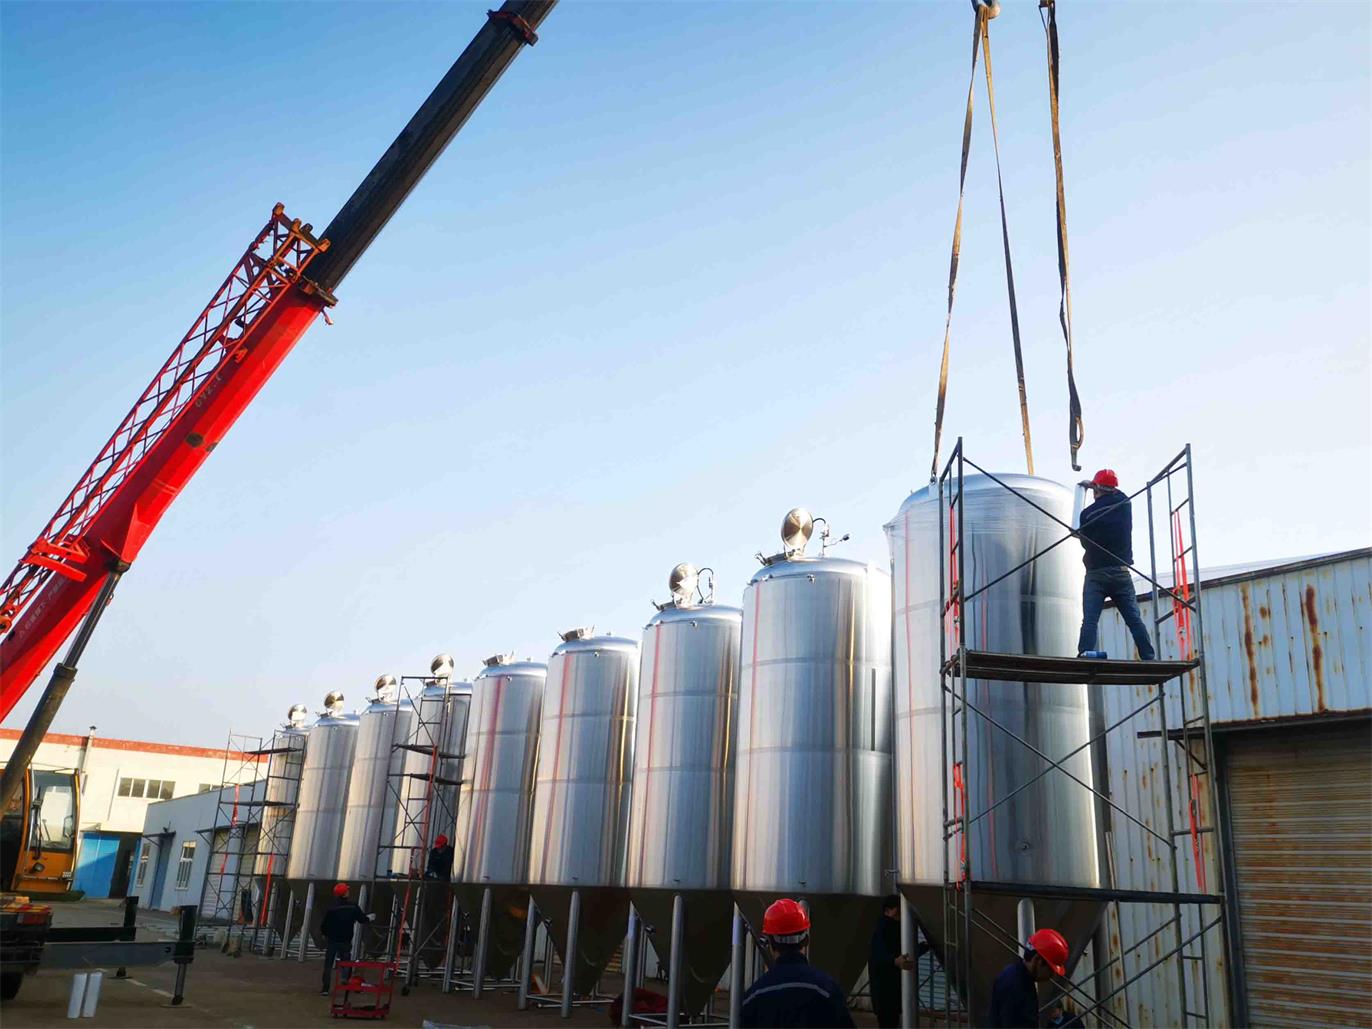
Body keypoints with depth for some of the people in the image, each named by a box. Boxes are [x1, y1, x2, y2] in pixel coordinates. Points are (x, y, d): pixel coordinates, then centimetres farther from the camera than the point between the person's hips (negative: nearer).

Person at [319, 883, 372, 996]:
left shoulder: (332, 907, -14)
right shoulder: (353, 907, -7)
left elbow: (324, 924, -11)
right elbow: (362, 919, 1)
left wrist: (323, 933, 10)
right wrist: (369, 918, 23)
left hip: (332, 940, -2)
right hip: (346, 941, 2)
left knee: (328, 965, 6)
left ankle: (325, 989, 2)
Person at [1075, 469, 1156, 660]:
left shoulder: (1087, 514, -7)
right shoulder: (1124, 503, 2)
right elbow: (1114, 494, 28)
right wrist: (1093, 486, 36)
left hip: (1095, 574, -3)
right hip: (1121, 573, 3)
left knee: (1089, 621, -9)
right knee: (1135, 620, 4)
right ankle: (1148, 658, 2)